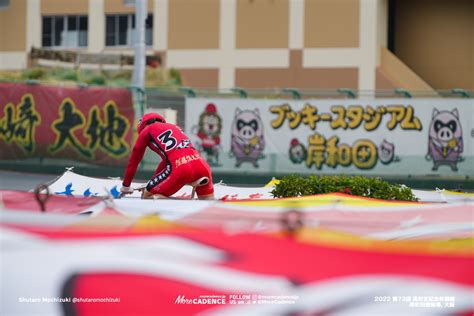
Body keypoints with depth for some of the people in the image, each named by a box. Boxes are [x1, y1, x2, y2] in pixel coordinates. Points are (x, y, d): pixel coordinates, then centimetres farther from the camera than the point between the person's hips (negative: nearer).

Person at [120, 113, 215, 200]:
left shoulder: (146, 131, 21)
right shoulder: (174, 127, 37)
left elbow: (134, 161, 24)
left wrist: (125, 186, 35)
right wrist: (152, 183, 54)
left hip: (178, 168, -5)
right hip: (201, 164, 5)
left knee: (147, 196, 12)